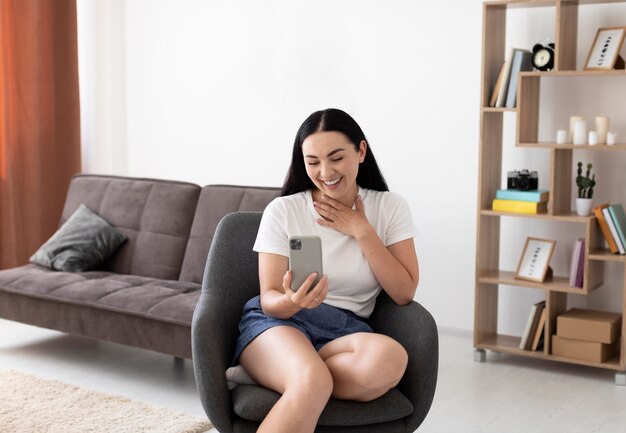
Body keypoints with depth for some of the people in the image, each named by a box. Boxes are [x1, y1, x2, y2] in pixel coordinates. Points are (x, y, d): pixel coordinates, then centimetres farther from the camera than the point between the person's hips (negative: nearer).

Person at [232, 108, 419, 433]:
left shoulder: (389, 207, 5)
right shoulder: (282, 211, 0)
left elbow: (404, 293, -1)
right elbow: (270, 300, -2)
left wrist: (361, 231, -8)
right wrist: (292, 301, -26)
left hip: (345, 330, 3)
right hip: (279, 323, -2)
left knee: (391, 359, -36)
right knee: (312, 381, -39)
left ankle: (281, 377, -21)